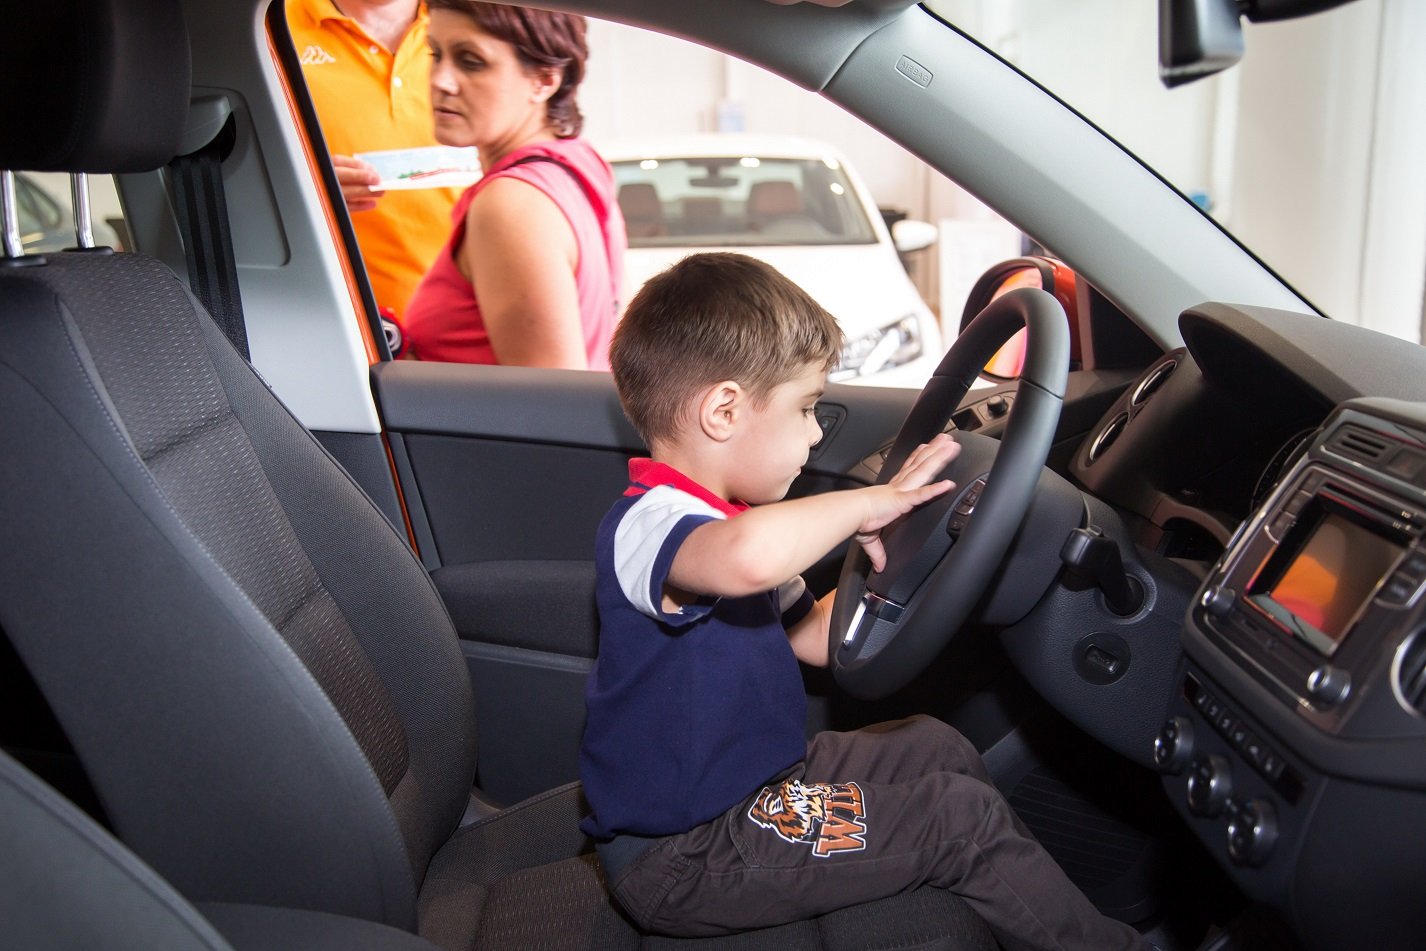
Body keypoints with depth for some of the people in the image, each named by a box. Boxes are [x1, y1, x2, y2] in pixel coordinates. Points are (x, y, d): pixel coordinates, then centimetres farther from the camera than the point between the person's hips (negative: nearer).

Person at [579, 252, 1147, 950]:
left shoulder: (719, 521, 8)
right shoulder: (643, 526, -26)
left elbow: (813, 637, 17)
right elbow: (748, 556, -51)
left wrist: (885, 547, 5)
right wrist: (865, 503, -32)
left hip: (749, 782, 10)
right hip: (677, 855, -10)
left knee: (935, 748, 18)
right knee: (961, 816, -9)